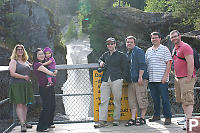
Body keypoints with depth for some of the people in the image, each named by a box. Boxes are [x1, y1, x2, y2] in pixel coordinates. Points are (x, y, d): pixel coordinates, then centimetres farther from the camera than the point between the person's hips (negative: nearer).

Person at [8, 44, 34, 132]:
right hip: (17, 85, -6)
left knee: (25, 104, 9)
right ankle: (22, 124, -8)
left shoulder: (26, 62, 18)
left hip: (26, 85, 6)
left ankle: (24, 121, 18)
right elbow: (12, 73, -14)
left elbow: (28, 73, 33)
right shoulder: (13, 61, -3)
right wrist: (24, 77, -12)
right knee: (19, 104, -7)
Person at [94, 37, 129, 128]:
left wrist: (122, 79, -4)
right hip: (105, 80, 4)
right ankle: (102, 121, -1)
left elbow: (125, 69, 5)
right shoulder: (105, 55, 18)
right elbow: (100, 59, 41)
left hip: (116, 80, -4)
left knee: (117, 100, 1)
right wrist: (101, 62, 18)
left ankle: (116, 119, 13)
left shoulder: (121, 55, 5)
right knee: (103, 101, -2)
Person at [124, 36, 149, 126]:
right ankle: (133, 119, 9)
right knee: (132, 101, 6)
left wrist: (140, 77, -19)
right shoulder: (127, 54, 20)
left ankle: (142, 118, 4)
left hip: (140, 80, -8)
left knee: (142, 99, -3)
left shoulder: (139, 51, -4)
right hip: (131, 81, 8)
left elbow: (142, 65, -12)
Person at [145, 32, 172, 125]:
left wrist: (165, 76, -13)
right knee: (155, 99, 11)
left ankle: (167, 117, 1)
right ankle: (156, 115, 21)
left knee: (165, 98, -4)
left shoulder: (164, 49, 1)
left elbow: (169, 63, -5)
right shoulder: (148, 51, 16)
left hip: (162, 79, -5)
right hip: (151, 79, 5)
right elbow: (145, 64, 20)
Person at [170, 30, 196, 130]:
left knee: (187, 100, -11)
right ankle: (187, 117, 20)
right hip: (178, 78, 9)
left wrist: (189, 77, -20)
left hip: (186, 78, -9)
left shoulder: (185, 47, -10)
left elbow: (190, 63, -17)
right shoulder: (174, 49, 19)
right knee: (181, 100, 11)